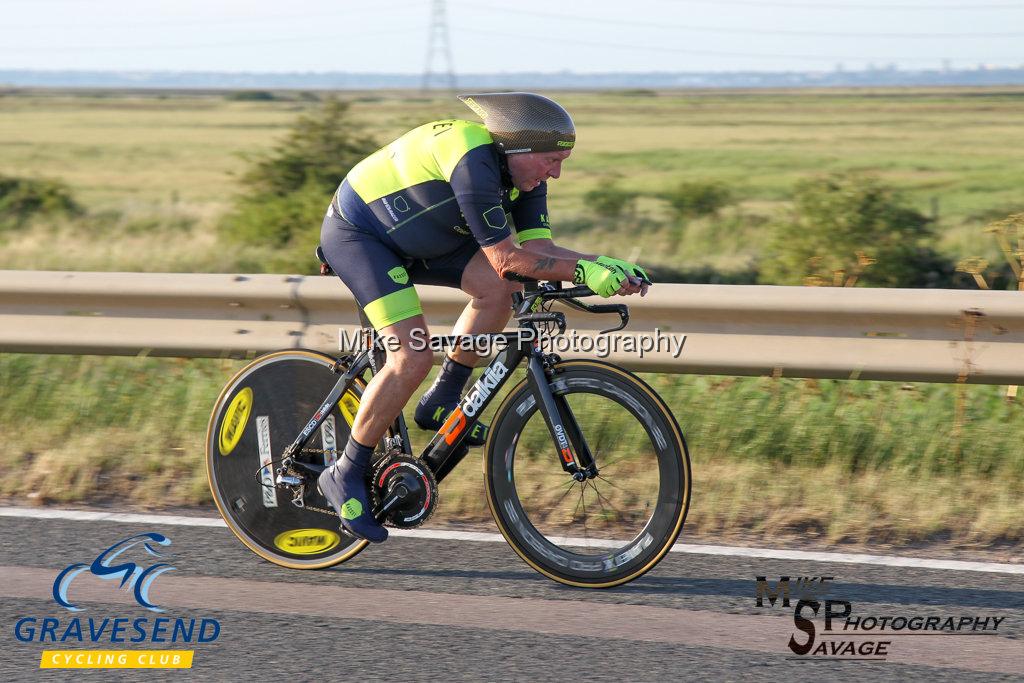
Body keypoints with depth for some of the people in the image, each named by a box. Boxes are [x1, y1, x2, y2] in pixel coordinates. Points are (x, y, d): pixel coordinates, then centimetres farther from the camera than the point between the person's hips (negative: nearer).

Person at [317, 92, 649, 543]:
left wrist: (608, 265, -20)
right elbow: (507, 257, -33)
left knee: (500, 287, -13)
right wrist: (584, 272, -34)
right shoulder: (473, 161, -33)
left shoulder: (523, 171, -5)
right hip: (355, 235, -9)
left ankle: (442, 402, 0)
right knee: (413, 357, -21)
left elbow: (539, 248, -6)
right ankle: (346, 476, -7)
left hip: (414, 238, 9)